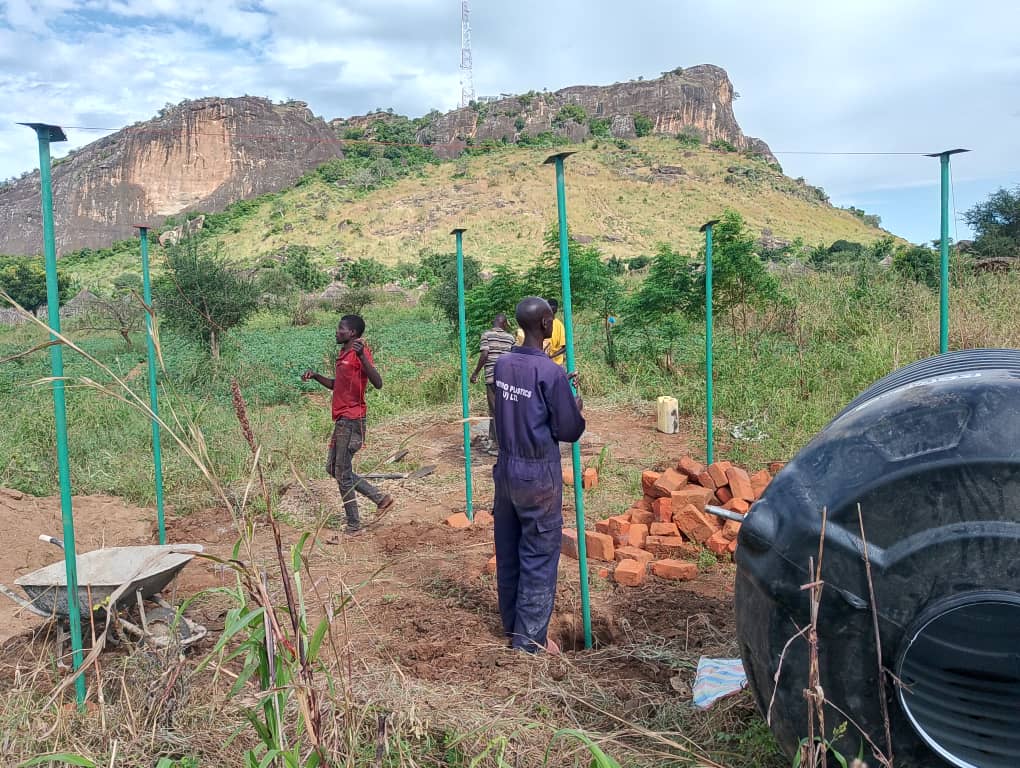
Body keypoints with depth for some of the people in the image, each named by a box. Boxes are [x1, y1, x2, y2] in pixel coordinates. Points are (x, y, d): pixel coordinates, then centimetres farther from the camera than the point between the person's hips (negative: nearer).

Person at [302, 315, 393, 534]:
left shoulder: (360, 353, -15)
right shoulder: (343, 354, 14)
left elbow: (377, 383, -29)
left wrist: (362, 356, -39)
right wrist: (315, 376, 11)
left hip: (351, 421, -10)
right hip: (342, 419, 10)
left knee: (343, 474, -2)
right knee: (333, 468, 16)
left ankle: (353, 526, 11)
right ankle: (380, 498, 20)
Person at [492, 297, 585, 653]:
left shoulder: (502, 364, 1)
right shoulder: (551, 373, -18)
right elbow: (569, 431, -12)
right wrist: (576, 408, 8)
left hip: (506, 467, 7)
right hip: (538, 475, -7)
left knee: (508, 553, 17)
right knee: (539, 557, 5)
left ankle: (511, 626, 32)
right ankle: (530, 640, 13)